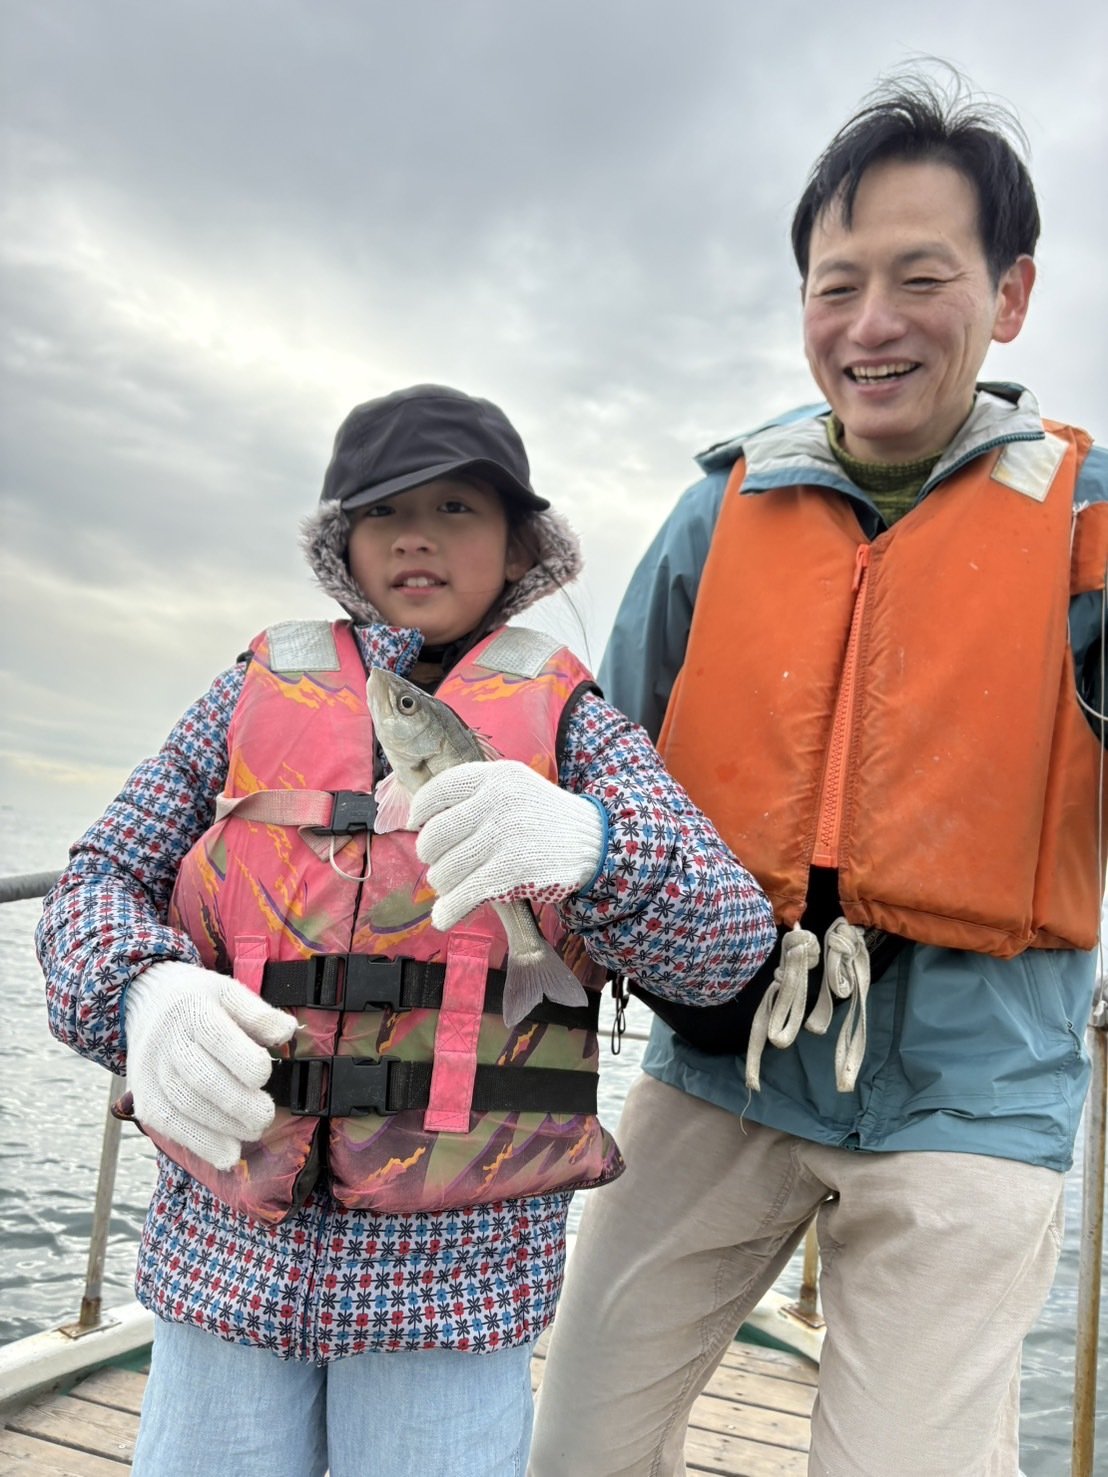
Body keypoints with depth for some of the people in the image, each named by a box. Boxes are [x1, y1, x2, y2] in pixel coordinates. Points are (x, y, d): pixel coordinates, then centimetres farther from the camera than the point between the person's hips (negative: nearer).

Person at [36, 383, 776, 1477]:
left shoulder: (567, 718, 2)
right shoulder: (260, 690, 8)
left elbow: (728, 936, -8)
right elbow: (99, 883, 5)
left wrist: (587, 839, -30)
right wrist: (145, 991, -19)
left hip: (457, 1261, -1)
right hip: (224, 1245, 2)